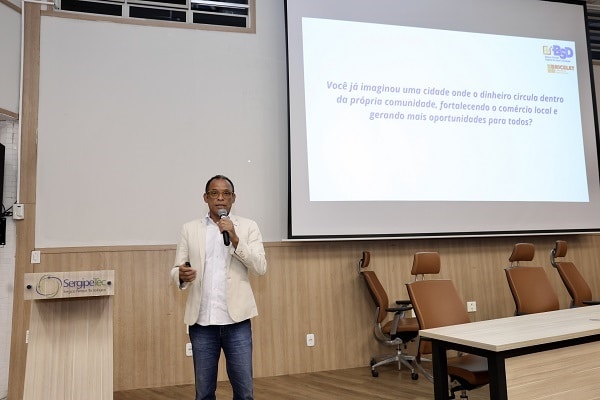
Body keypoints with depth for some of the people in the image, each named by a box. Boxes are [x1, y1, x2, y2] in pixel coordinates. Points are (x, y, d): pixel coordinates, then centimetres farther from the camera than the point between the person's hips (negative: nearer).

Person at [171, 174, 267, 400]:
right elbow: (175, 271, 5)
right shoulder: (190, 229, 8)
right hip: (202, 321, 1)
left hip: (236, 320, -1)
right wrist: (182, 275, -18)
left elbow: (260, 268, -5)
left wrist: (235, 239, -16)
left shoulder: (248, 227, 4)